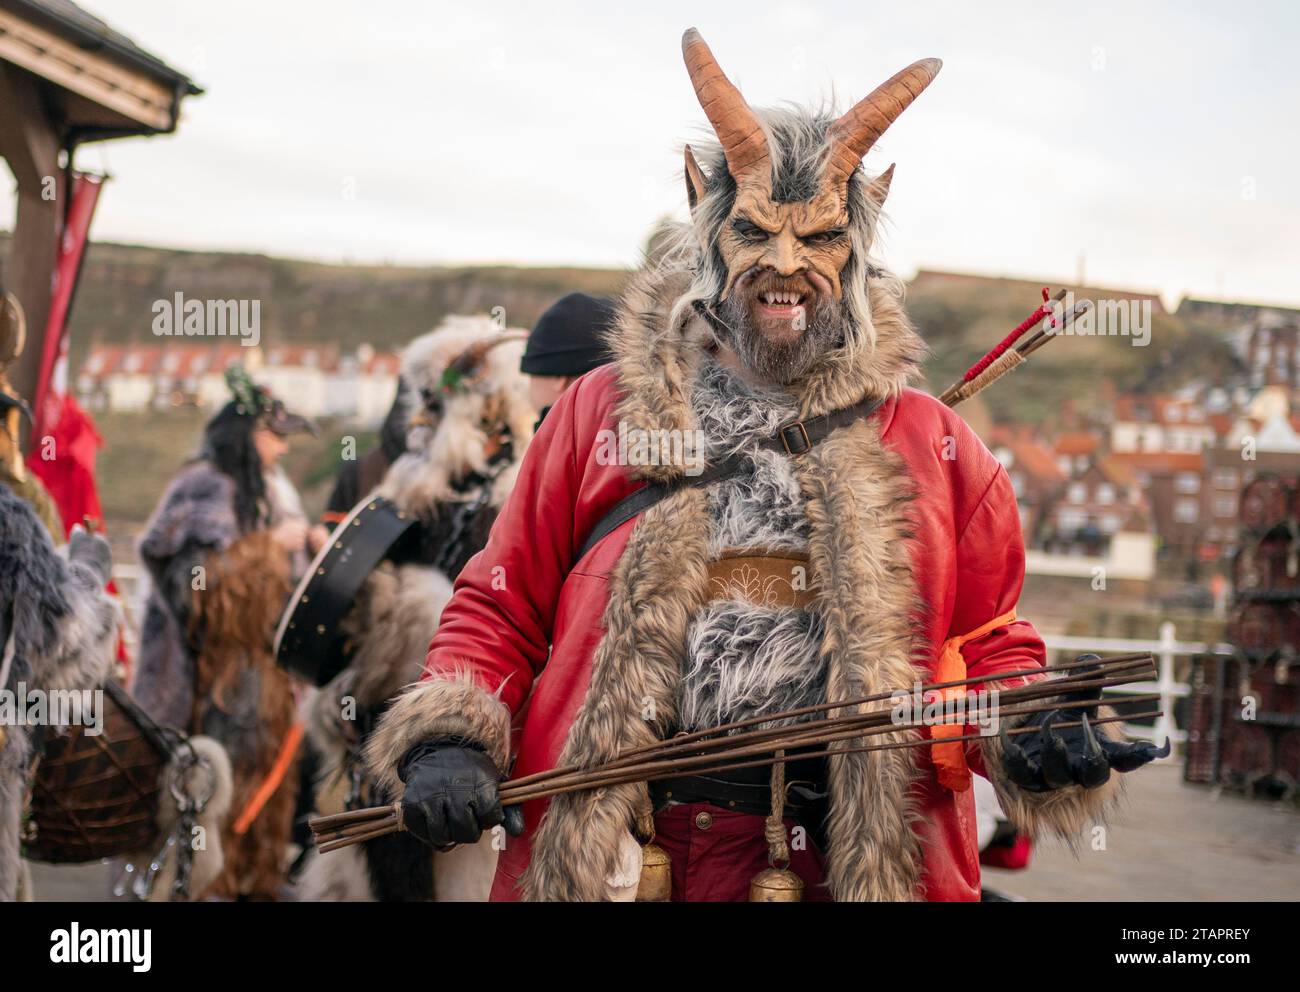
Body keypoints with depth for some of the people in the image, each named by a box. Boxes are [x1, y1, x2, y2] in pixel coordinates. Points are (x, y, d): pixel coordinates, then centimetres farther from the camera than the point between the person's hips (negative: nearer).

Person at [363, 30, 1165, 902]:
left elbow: (990, 648, 13)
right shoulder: (600, 411, 9)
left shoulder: (932, 445, 9)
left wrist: (1029, 739, -8)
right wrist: (448, 742, -5)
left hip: (857, 862, 0)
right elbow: (499, 608, 12)